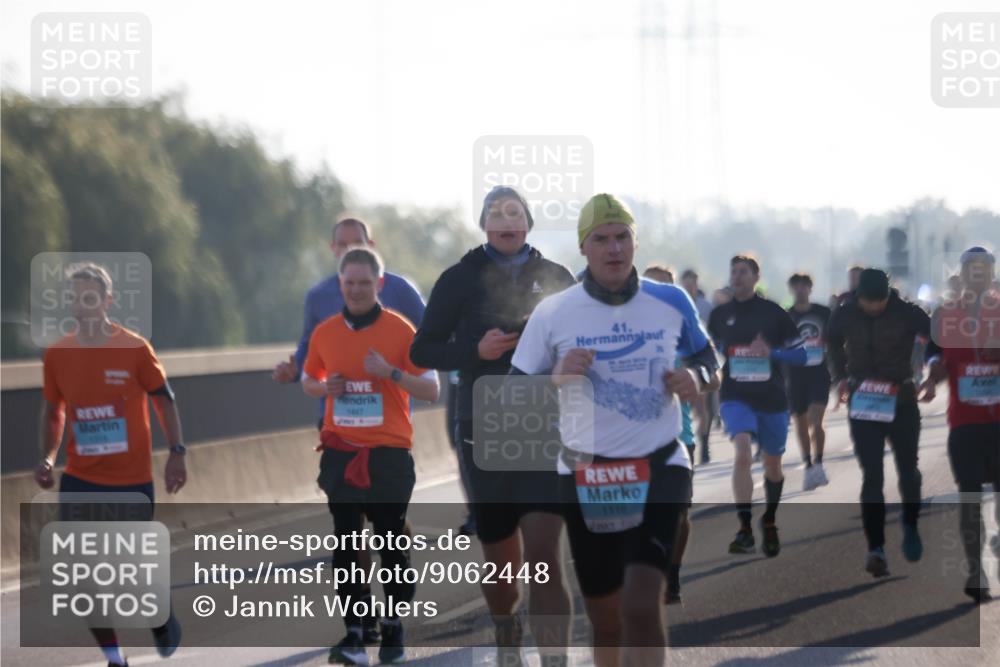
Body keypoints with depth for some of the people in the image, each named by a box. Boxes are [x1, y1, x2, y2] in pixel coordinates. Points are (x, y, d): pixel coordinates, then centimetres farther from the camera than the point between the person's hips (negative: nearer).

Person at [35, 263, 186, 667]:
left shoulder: (134, 348, -9)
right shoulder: (57, 354, 0)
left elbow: (164, 400, 0)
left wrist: (176, 452, -6)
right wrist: (48, 457, -1)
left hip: (132, 480, -3)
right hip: (79, 482, 3)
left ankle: (162, 622, 37)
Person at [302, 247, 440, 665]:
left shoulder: (401, 330, -3)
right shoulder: (324, 333, 6)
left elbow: (431, 390, -2)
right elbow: (307, 382, 19)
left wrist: (391, 372, -18)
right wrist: (324, 387, -3)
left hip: (388, 453, -2)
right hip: (340, 453, 3)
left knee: (391, 543, 3)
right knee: (345, 544, 0)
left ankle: (393, 629, 14)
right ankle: (353, 632, 2)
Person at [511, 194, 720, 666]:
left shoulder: (671, 302, 0)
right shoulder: (552, 313, -3)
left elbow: (708, 364, 14)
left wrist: (694, 378, -9)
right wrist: (557, 378, -18)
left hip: (659, 468, -1)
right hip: (585, 476, 1)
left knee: (641, 606, -18)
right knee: (606, 621, 10)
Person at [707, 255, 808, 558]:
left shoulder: (774, 313, -2)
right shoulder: (720, 315, 5)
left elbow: (800, 354, -3)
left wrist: (771, 352, -19)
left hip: (772, 399, 1)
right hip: (736, 398, -1)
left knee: (773, 466, 13)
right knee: (742, 453, -25)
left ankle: (769, 522, 40)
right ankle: (745, 530, -27)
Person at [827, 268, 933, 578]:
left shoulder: (908, 313, -12)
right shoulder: (844, 316, -6)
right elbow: (833, 344, 15)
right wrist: (841, 377, 5)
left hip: (902, 400, 0)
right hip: (863, 401, 0)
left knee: (908, 469, 11)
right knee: (872, 476, -6)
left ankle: (910, 526, 37)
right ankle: (876, 548, -6)